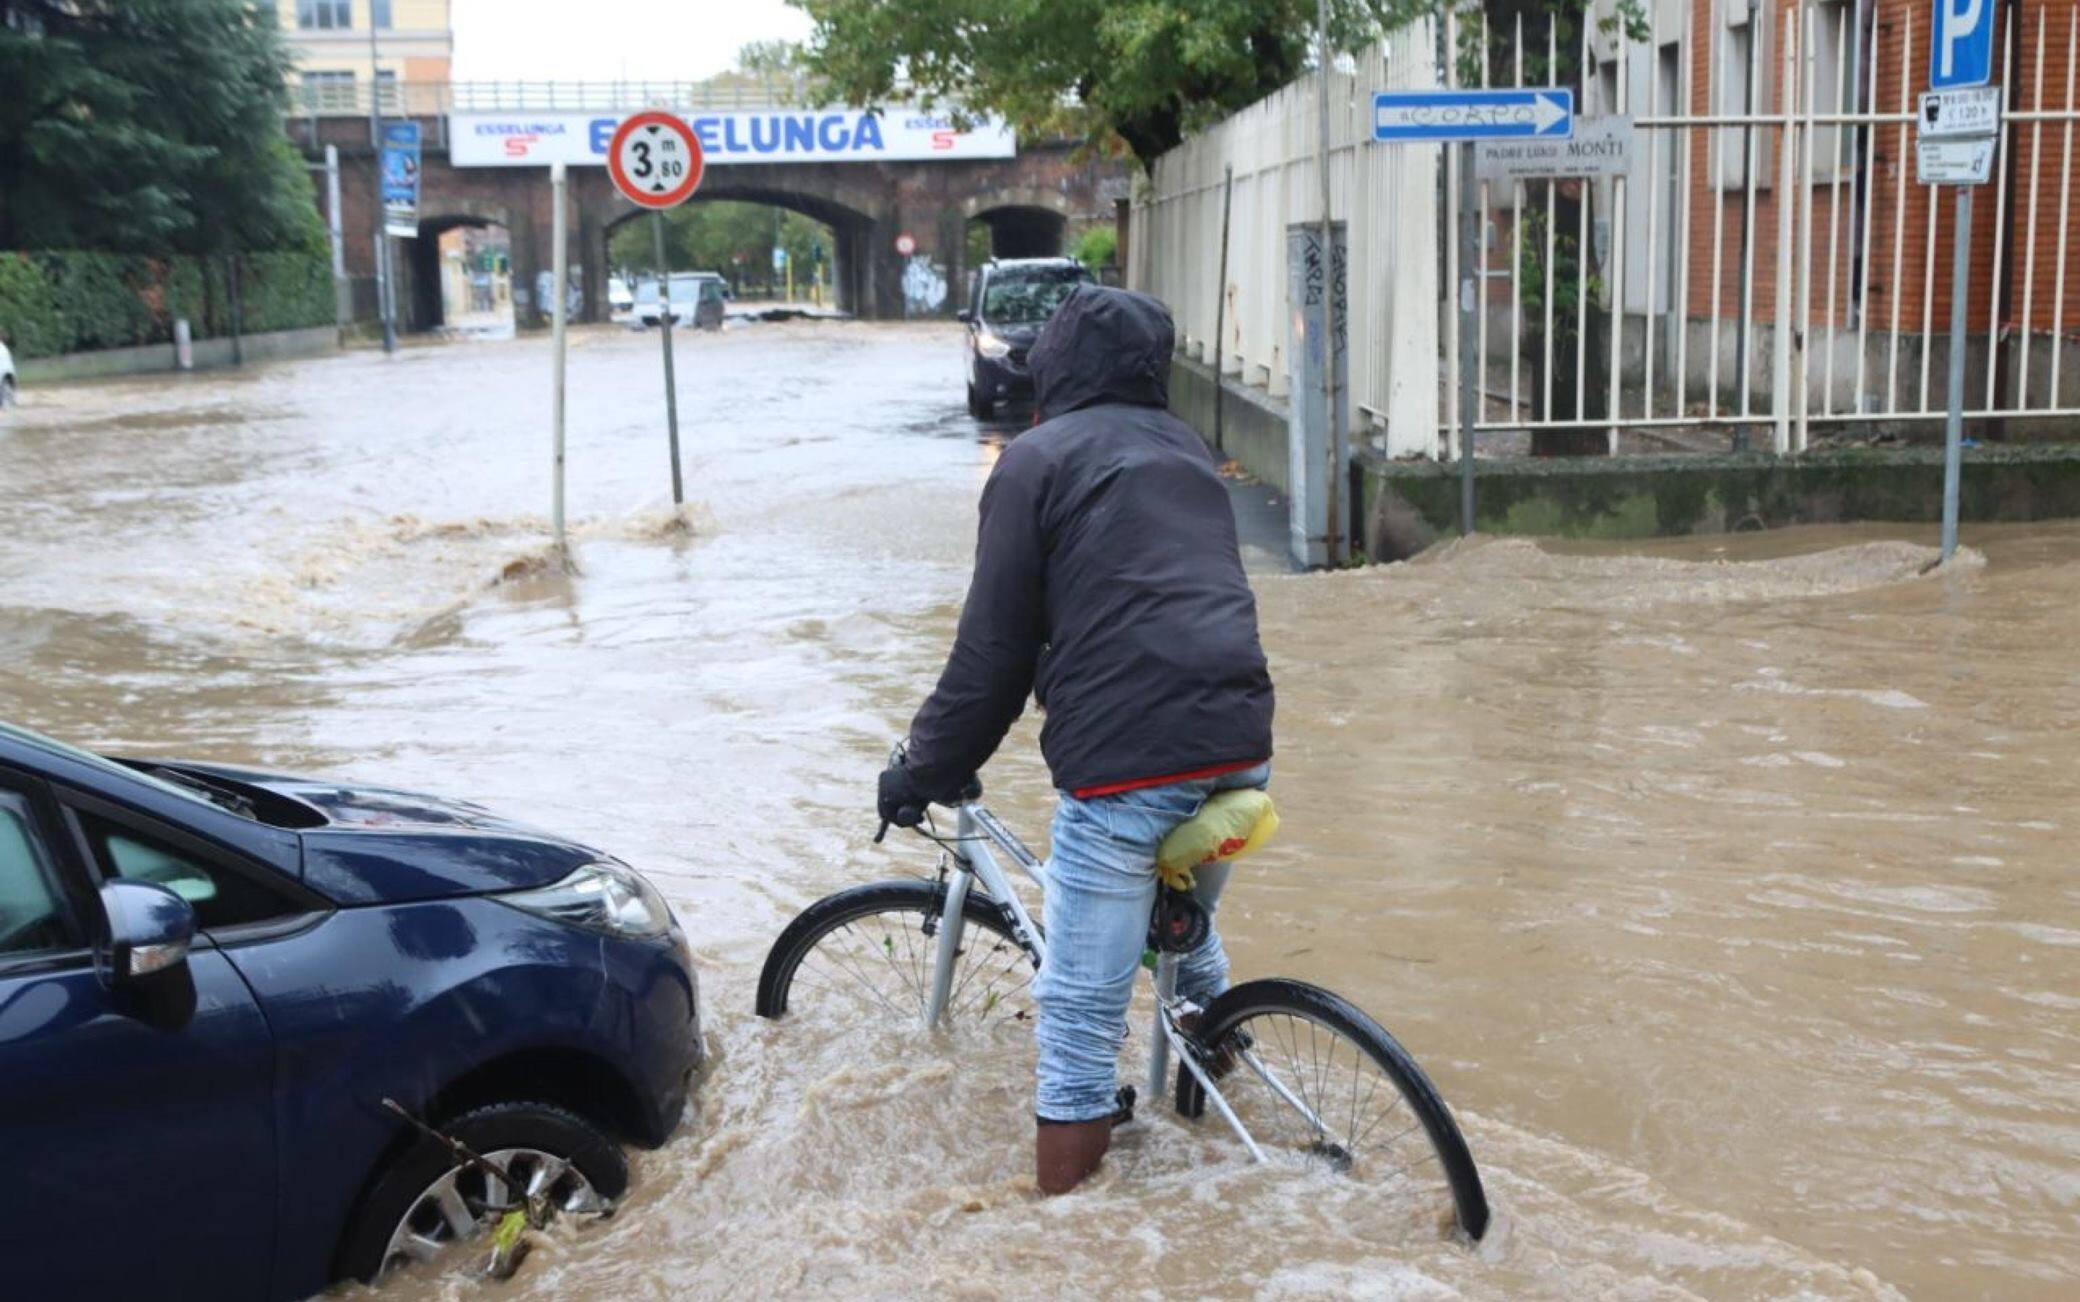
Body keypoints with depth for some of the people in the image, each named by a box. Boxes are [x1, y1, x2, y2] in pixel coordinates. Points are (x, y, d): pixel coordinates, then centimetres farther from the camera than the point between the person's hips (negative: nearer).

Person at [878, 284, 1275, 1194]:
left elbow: (994, 648, -1)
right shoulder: (1189, 454, 21)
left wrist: (924, 770, 10)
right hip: (1237, 744, 7)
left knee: (1082, 1012, 1)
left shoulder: (1037, 460, 1)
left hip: (1122, 761, -7)